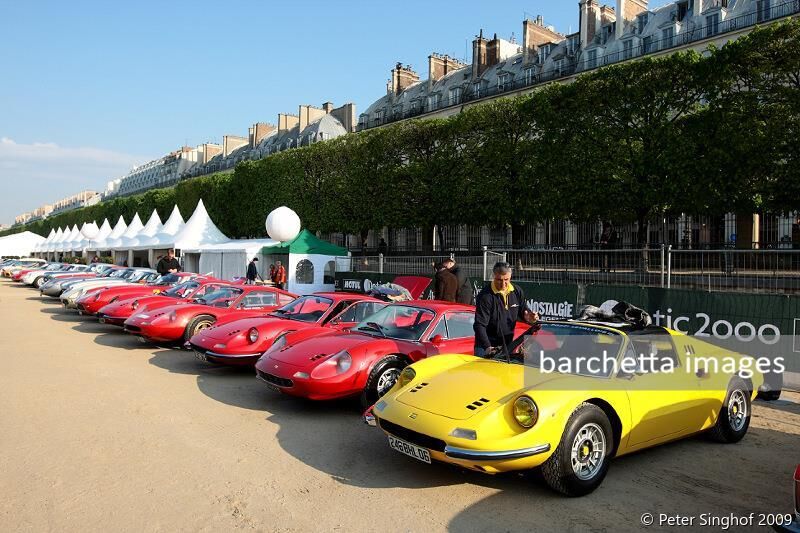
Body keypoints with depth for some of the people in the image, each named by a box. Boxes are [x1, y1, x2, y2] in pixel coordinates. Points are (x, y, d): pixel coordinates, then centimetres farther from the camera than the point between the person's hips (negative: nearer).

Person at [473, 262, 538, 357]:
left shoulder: (517, 291, 1)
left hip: (508, 344, 5)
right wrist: (487, 347, -30)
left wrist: (529, 317, -9)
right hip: (487, 345, -5)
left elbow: (523, 311, 16)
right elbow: (480, 325, -19)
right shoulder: (485, 296, -16)